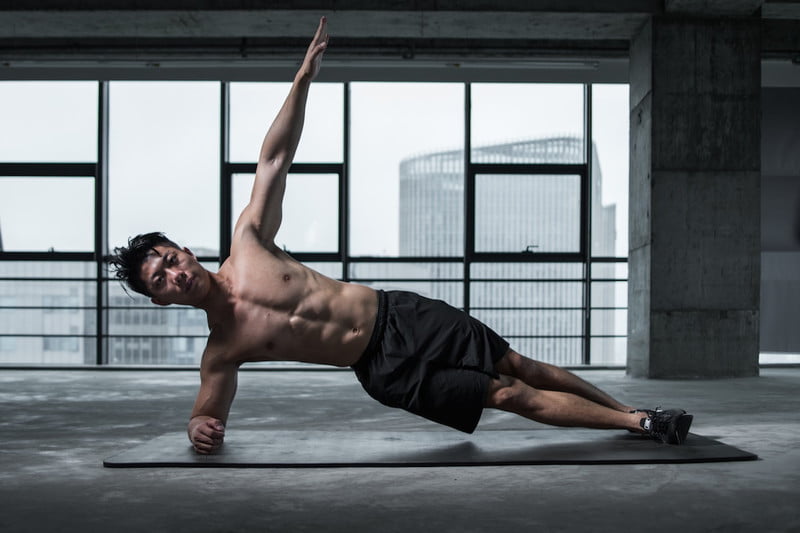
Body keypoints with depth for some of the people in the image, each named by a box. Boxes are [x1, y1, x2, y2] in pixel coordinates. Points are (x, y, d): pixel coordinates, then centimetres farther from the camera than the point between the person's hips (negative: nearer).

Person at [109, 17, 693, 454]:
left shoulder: (247, 244, -4)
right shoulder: (220, 352, -5)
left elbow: (274, 159, -3)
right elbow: (209, 412, 6)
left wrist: (304, 76, -6)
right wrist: (200, 428, -20)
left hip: (401, 315, 2)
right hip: (387, 371, -1)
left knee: (523, 368, 5)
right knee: (512, 396, -3)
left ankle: (631, 412, 23)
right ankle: (640, 424, 9)